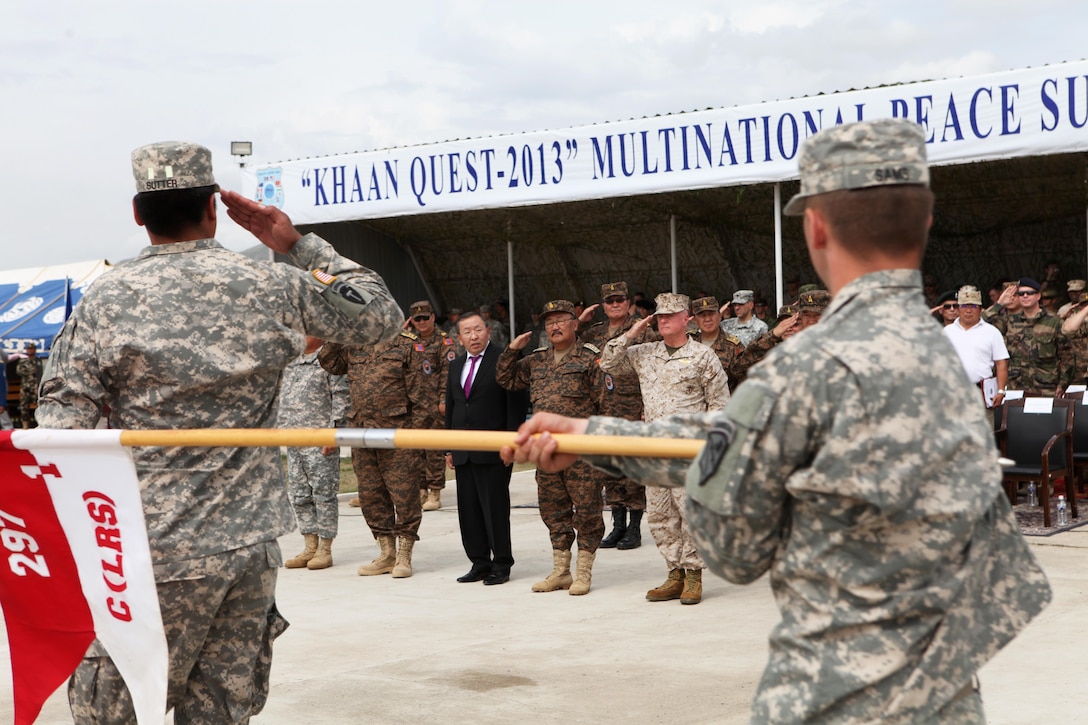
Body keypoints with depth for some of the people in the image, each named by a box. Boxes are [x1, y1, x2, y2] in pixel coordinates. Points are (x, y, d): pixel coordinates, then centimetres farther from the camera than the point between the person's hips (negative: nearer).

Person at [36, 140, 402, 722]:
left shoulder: (105, 301, -5)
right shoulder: (272, 288, 1)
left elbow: (59, 429, -7)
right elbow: (380, 316, 15)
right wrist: (297, 246, 16)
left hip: (154, 551, -3)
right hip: (250, 544, 3)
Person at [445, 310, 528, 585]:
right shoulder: (455, 366, 16)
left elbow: (516, 405, -9)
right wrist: (449, 448, 15)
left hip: (493, 451, -6)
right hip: (463, 453, 7)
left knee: (495, 508, -2)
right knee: (468, 509, 8)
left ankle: (501, 565, 7)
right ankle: (479, 563, 17)